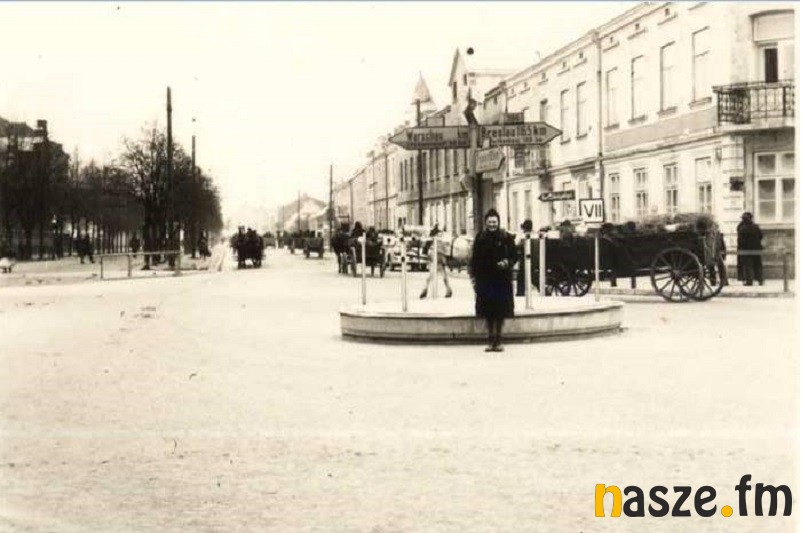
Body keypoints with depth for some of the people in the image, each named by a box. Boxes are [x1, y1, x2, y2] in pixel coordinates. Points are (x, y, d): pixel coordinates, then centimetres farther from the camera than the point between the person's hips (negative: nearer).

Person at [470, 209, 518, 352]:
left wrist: (507, 262, -17)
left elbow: (514, 255, 3)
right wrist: (474, 276, 1)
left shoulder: (506, 238, 1)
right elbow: (475, 258, 7)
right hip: (485, 279, 1)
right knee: (488, 311, 4)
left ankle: (498, 340, 11)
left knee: (501, 310, 1)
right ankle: (491, 340, 12)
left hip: (502, 279, -1)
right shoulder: (480, 238, 5)